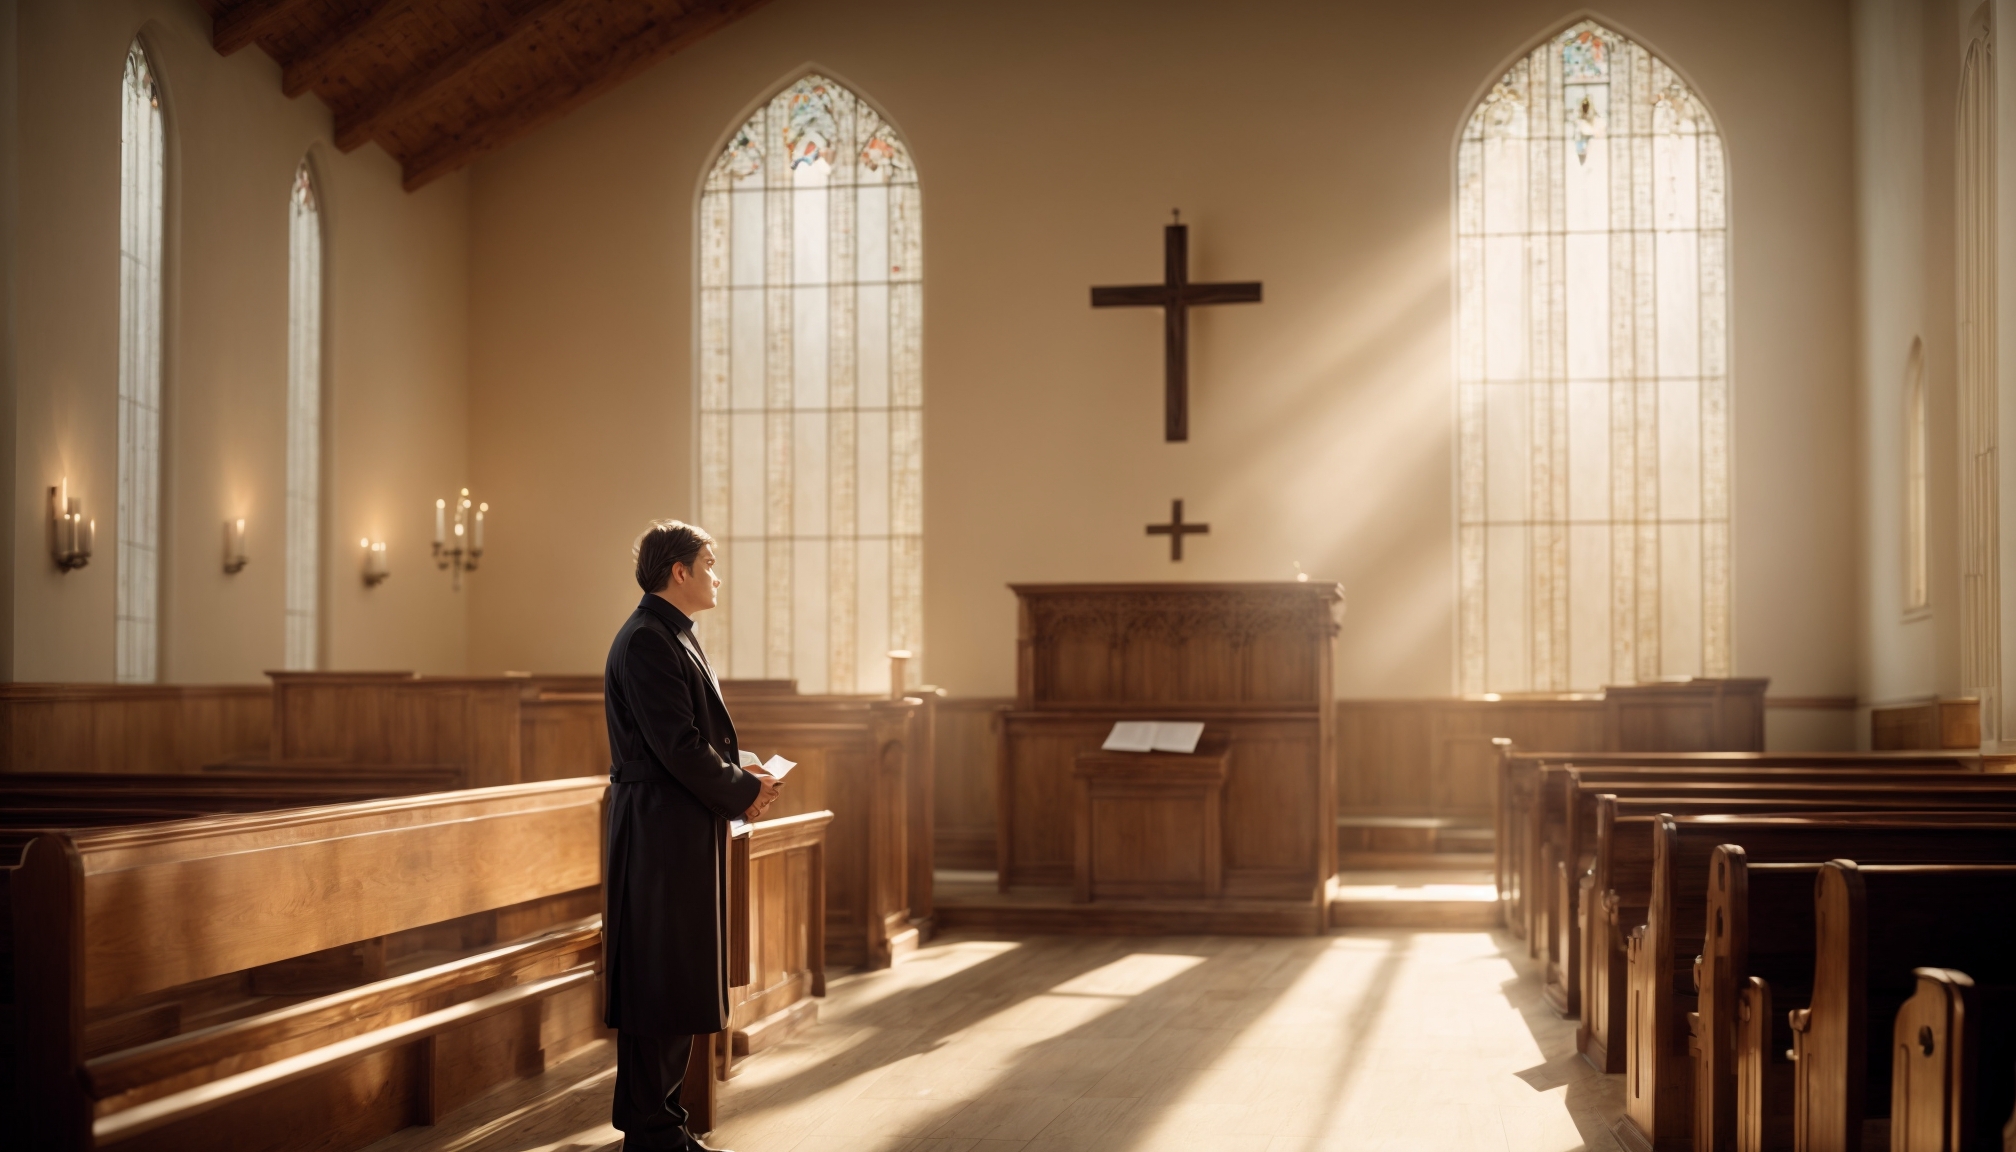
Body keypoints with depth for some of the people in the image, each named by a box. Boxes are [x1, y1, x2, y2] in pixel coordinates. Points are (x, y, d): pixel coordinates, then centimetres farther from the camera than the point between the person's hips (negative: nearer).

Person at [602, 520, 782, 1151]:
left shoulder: (673, 636, 17)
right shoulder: (647, 640, -16)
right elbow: (677, 744, -21)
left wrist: (741, 772, 5)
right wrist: (743, 792, -11)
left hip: (687, 835, 11)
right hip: (661, 833, -11)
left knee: (681, 982, 15)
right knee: (658, 980, -4)